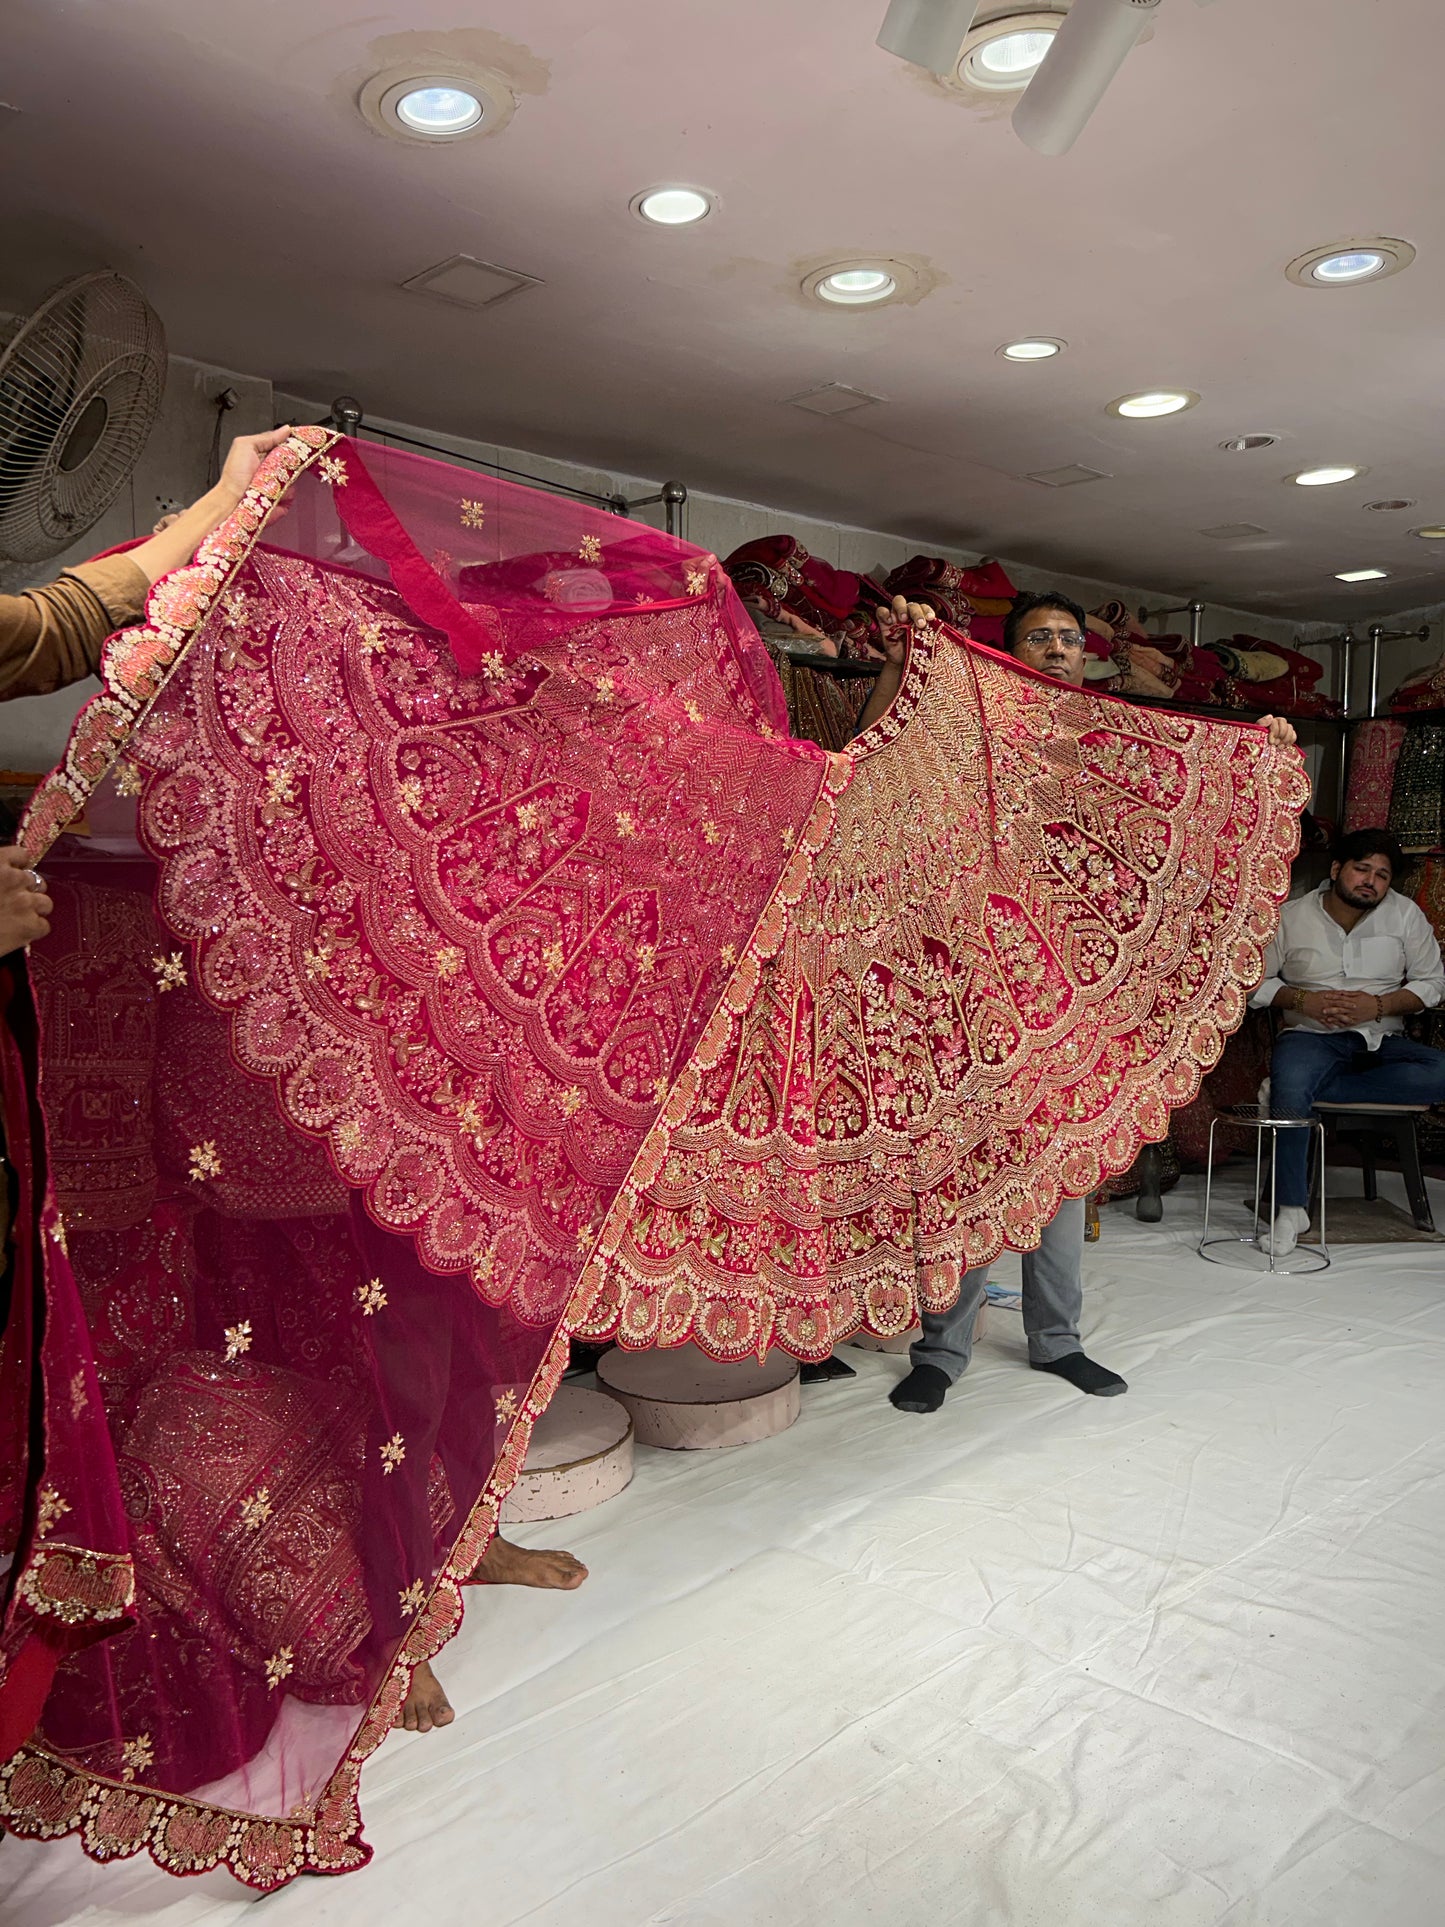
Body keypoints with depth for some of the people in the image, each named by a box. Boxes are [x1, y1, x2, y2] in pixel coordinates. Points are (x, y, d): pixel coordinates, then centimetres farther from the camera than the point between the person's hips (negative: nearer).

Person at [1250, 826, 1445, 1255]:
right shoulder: (1290, 917, 3)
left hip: (1383, 1041, 3)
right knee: (1290, 1085, -37)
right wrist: (1302, 1000, -13)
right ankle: (1291, 1207, -26)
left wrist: (1379, 1005, -11)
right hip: (1312, 1037, -2)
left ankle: (1297, 1088, -28)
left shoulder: (1406, 914, 6)